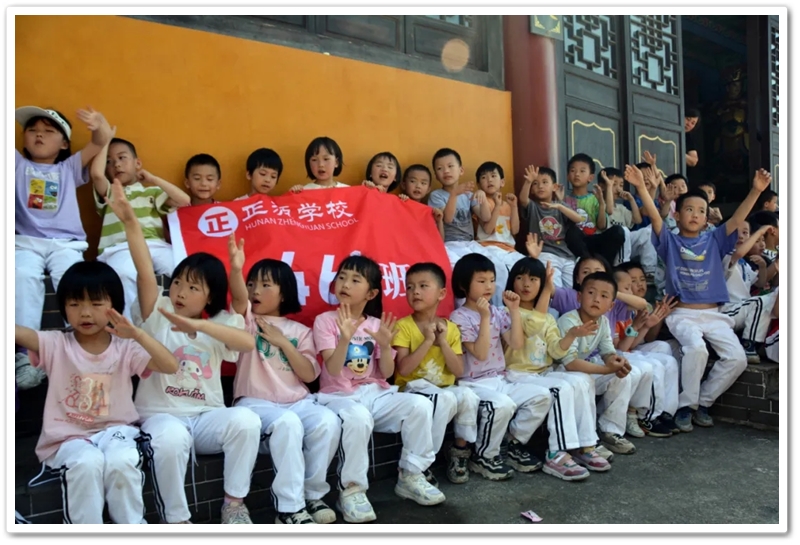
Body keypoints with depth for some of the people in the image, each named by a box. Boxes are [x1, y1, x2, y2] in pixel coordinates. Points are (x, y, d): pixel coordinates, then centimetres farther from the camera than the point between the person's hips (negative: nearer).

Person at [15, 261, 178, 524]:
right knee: (87, 463, -33)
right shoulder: (56, 344, 0)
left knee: (121, 461, -32)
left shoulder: (125, 348, -1)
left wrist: (138, 334, -28)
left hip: (114, 430, 0)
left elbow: (171, 366, -16)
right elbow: (19, 333, -21)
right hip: (69, 438, 0)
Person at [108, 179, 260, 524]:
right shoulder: (158, 314, 4)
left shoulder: (220, 323, 6)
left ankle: (234, 503, -10)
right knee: (171, 439, -36)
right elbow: (145, 272, -13)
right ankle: (176, 520, -14)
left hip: (206, 417, 2)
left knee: (246, 420, -29)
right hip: (161, 415, -1)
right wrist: (130, 221, -27)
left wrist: (197, 325, -29)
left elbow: (248, 342, -17)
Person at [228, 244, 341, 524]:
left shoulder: (299, 331, 13)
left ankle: (312, 494, -7)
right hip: (256, 402, -2)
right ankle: (289, 507, -23)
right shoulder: (248, 320, 8)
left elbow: (309, 375, 2)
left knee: (328, 420, -27)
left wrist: (284, 342, -6)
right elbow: (239, 298, -17)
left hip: (297, 401, 3)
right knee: (287, 423, -35)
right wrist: (236, 269, -37)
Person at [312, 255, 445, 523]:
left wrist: (385, 346, -15)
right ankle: (351, 489, -17)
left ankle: (410, 475, -1)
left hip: (375, 393, 4)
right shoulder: (325, 320, -3)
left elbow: (386, 373, 3)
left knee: (420, 405, -21)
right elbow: (333, 370, -14)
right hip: (340, 396, -4)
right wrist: (344, 338, -30)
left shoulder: (377, 324, 8)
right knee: (358, 418, -39)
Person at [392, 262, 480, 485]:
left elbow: (458, 371, -2)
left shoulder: (451, 328, 5)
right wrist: (428, 341, -19)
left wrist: (443, 342, -13)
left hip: (446, 388, 4)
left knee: (467, 395, -28)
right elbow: (403, 369, -17)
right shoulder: (403, 326, -7)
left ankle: (460, 450, -4)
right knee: (446, 399, -33)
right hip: (414, 389, -4)